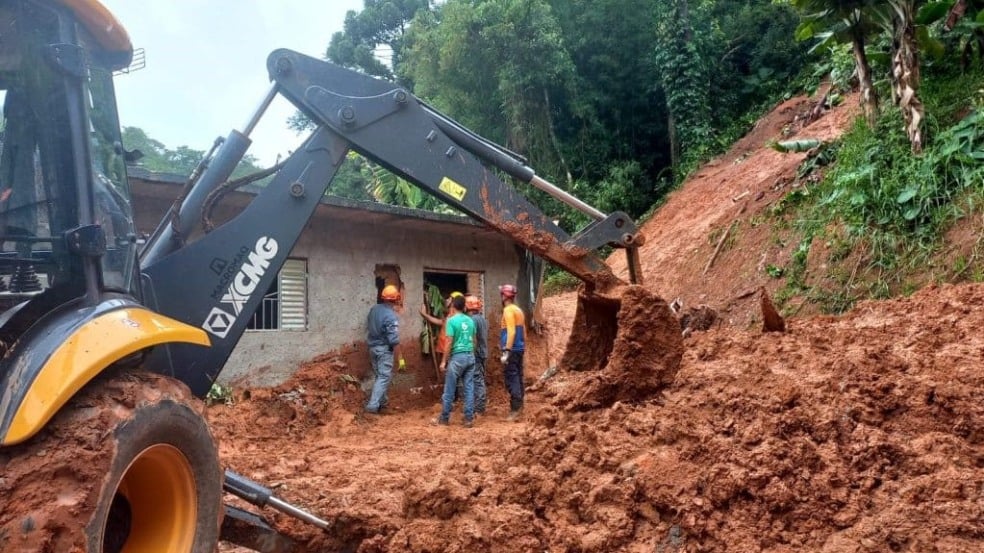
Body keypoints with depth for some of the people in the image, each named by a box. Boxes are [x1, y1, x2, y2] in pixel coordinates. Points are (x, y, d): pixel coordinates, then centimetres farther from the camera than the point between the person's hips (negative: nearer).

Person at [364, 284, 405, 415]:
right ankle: (372, 405, -8)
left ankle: (382, 401, 30)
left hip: (373, 347, 8)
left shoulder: (374, 309, 1)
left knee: (379, 376, 19)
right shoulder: (391, 316, -22)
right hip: (384, 350, -8)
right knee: (384, 377, -3)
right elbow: (394, 341, -22)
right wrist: (400, 358, -16)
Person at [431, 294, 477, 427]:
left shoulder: (451, 320, -9)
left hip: (457, 357, -6)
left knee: (449, 390, 4)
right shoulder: (470, 321, 8)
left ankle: (444, 418, 12)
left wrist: (444, 360, -6)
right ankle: (469, 419, 7)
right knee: (469, 388, 6)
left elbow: (449, 343, -12)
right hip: (470, 356, 6)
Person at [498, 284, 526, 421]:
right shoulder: (519, 310, 15)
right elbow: (523, 331, 18)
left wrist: (506, 350, -22)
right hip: (519, 349, 9)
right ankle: (518, 406, 16)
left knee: (511, 379, -8)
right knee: (517, 377, 12)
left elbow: (511, 332, -20)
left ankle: (515, 409, -10)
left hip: (512, 350, -9)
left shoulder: (508, 310, -12)